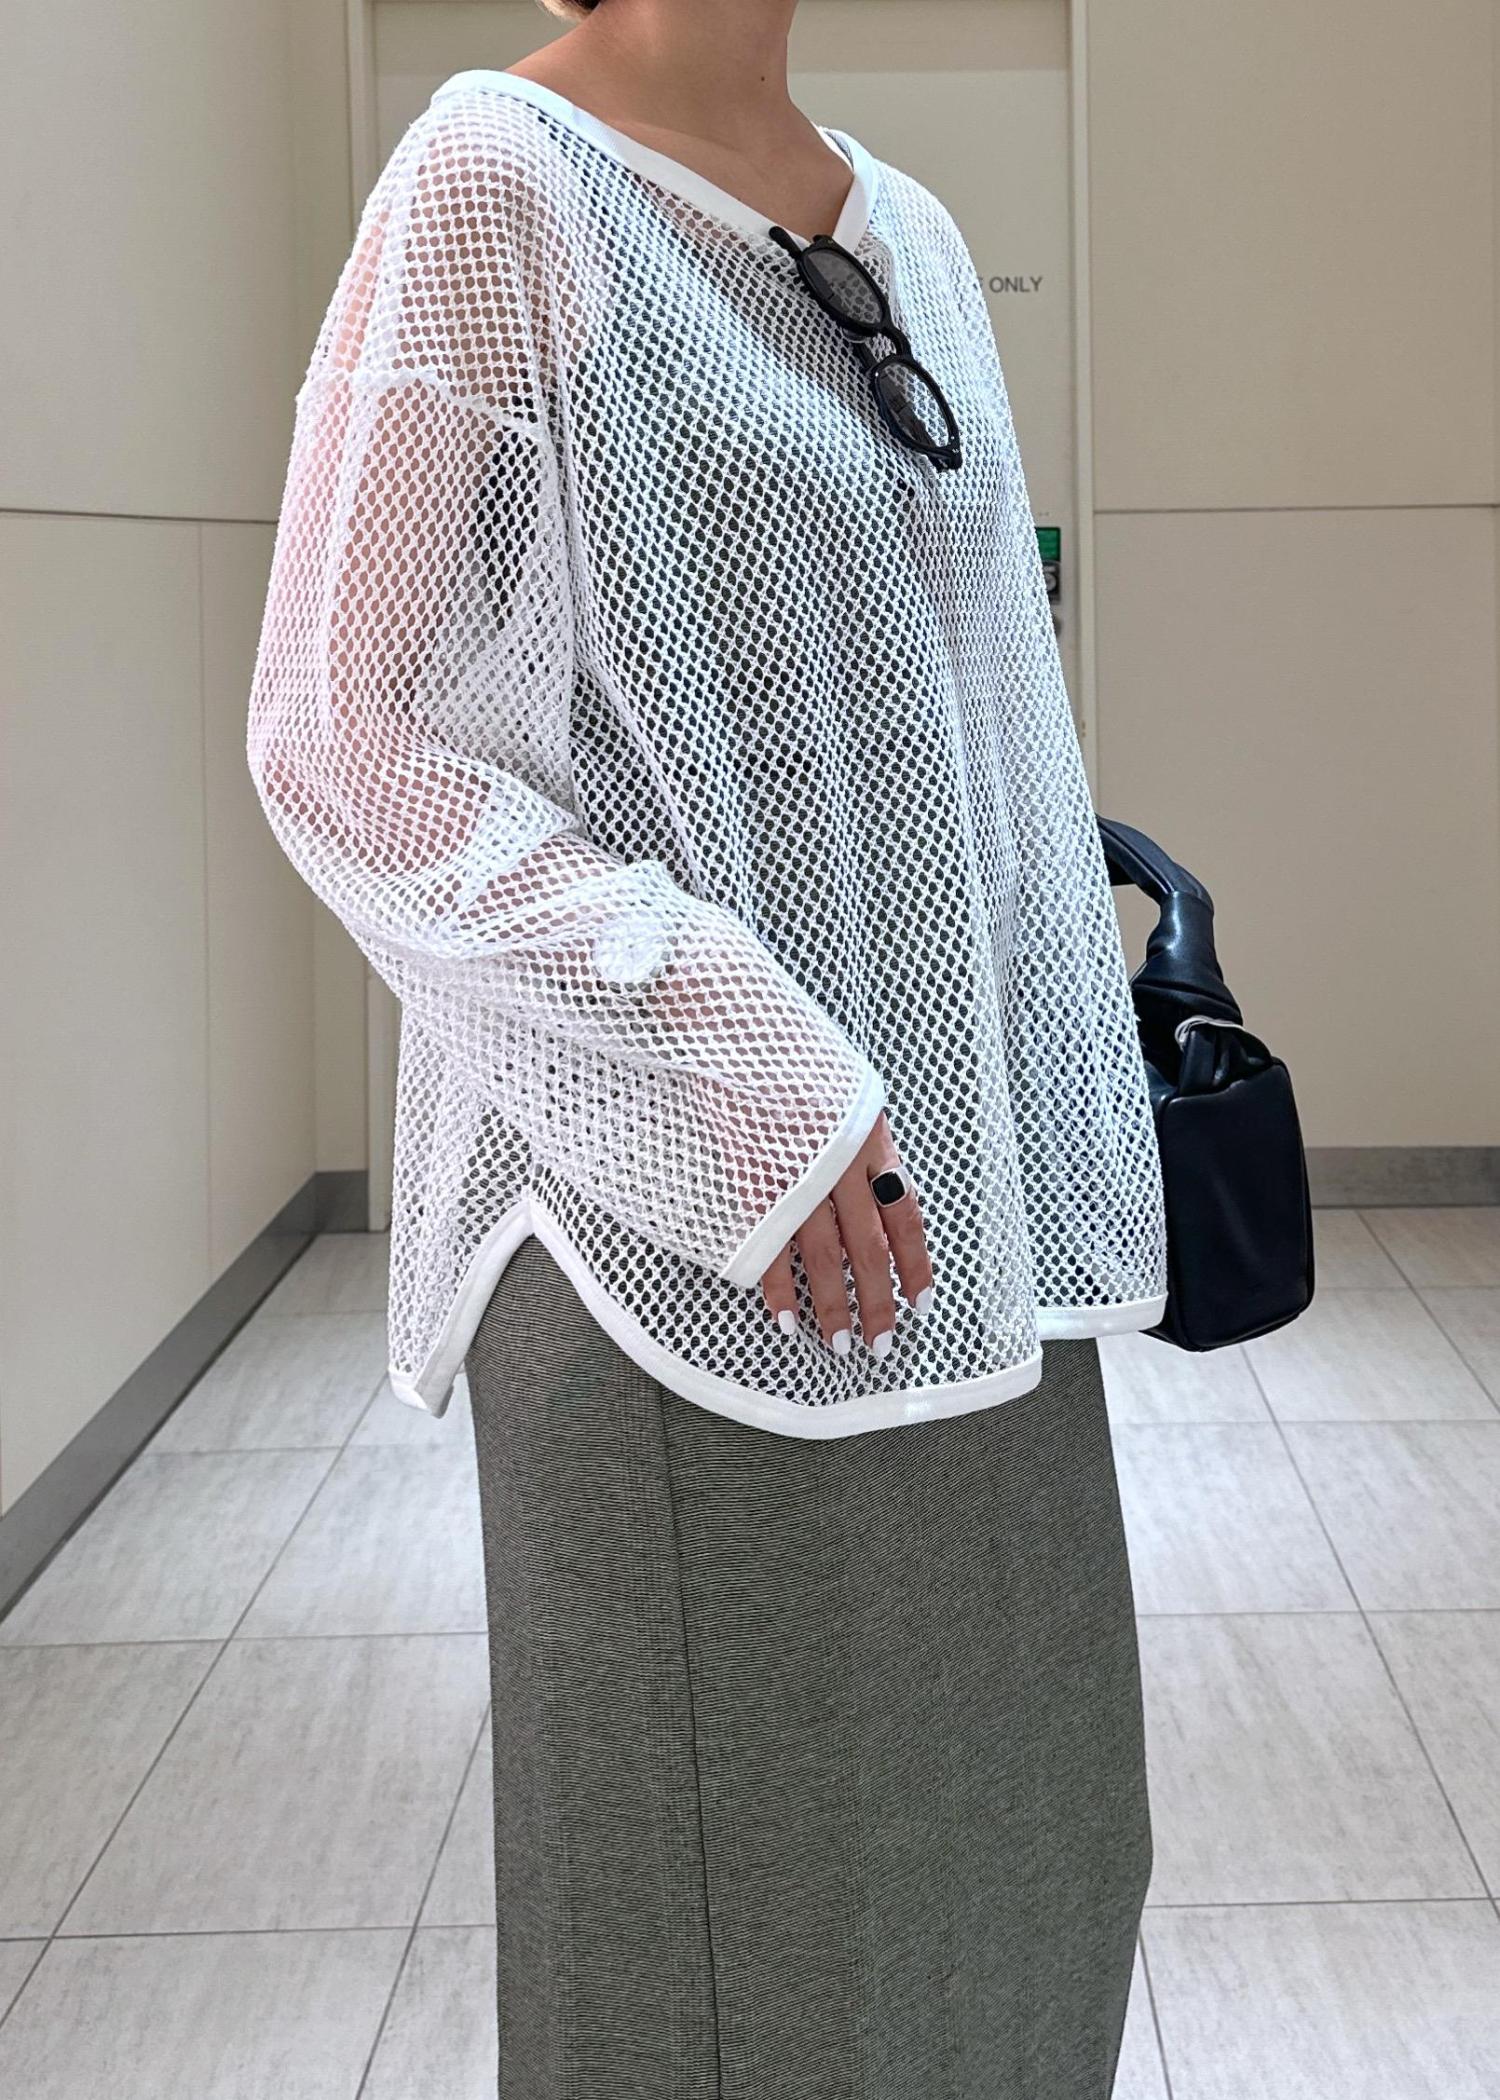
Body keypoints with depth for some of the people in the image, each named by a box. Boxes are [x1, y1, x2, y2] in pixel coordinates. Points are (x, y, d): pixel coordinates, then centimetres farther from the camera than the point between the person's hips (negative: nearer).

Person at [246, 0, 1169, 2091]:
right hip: (691, 1217, -7)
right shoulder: (497, 186, -8)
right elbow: (337, 739, -14)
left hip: (958, 1192, 7)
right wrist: (742, 1088, -18)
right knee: (736, 1860, 5)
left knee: (1013, 1834, 15)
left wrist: (1061, 1133, 15)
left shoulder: (913, 232, 13)